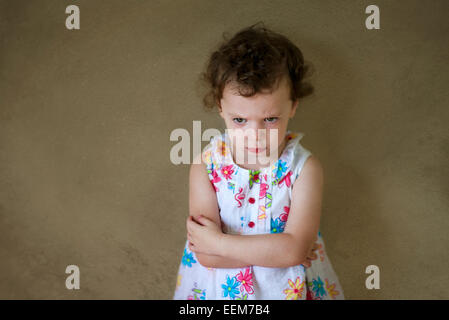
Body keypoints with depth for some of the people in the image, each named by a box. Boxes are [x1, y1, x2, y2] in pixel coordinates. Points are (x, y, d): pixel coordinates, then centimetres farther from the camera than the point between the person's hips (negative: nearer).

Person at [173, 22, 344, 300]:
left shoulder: (305, 168, -24)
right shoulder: (206, 166, -22)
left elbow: (295, 248, -31)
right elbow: (206, 256, -25)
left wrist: (218, 241, -29)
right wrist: (277, 250, -30)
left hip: (288, 285, -1)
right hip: (222, 285, 2)